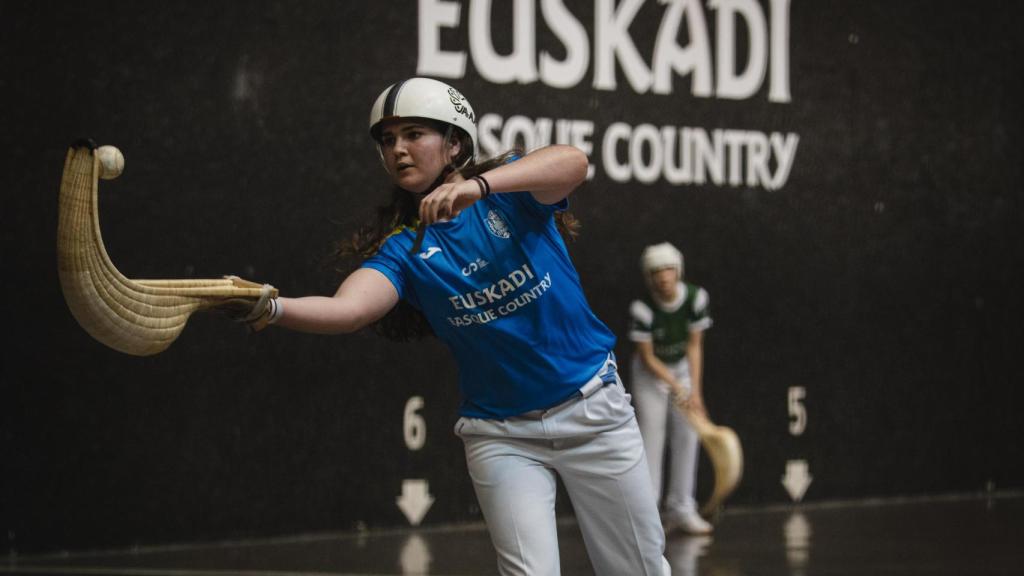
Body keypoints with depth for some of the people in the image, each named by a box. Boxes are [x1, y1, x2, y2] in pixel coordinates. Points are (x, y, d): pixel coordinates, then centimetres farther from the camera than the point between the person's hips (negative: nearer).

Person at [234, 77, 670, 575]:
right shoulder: (402, 248, -4)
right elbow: (347, 309, -24)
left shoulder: (509, 192, -7)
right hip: (500, 434, 1)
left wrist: (478, 185, -47)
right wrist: (270, 308, -45)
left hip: (592, 409, -1)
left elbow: (573, 162, -30)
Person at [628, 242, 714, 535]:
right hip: (650, 372, -4)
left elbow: (694, 346, -11)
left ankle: (681, 508, 6)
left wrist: (695, 391, -17)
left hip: (682, 368, 4)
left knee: (687, 436, -1)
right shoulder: (642, 309, -27)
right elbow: (647, 357, -19)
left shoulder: (696, 297, -18)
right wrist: (676, 388, -25)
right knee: (652, 437, -11)